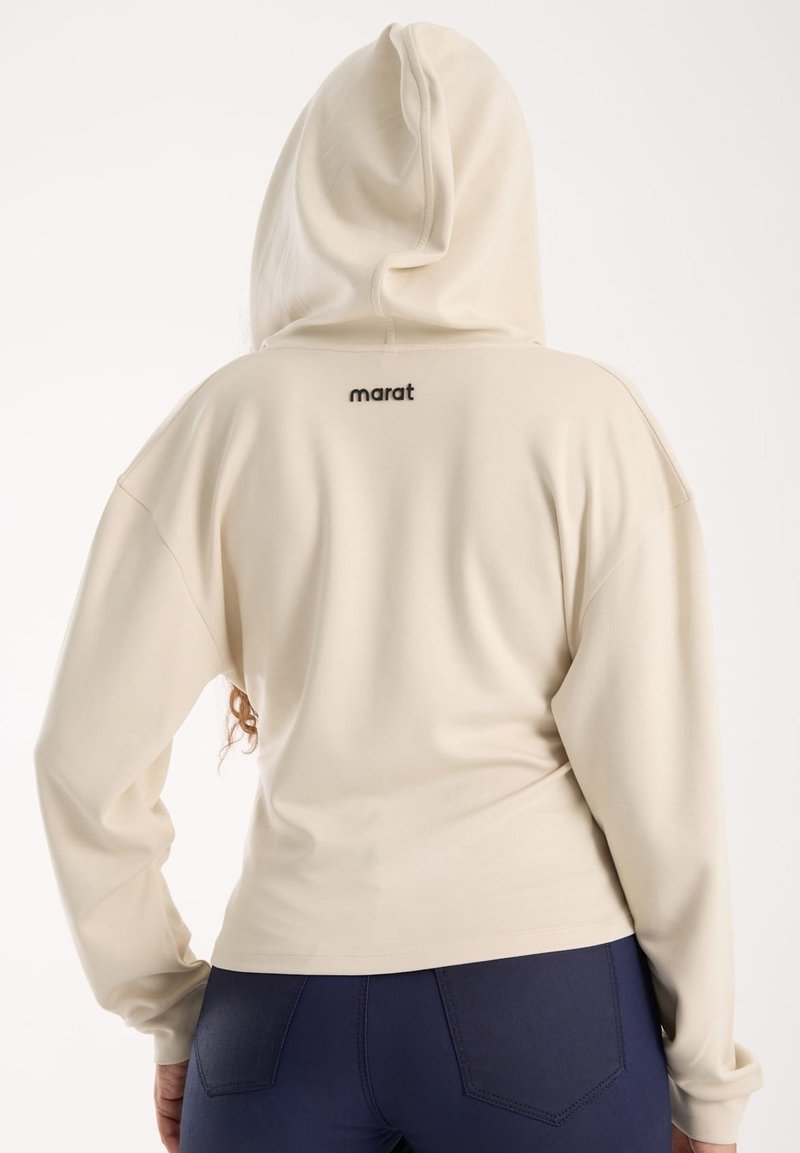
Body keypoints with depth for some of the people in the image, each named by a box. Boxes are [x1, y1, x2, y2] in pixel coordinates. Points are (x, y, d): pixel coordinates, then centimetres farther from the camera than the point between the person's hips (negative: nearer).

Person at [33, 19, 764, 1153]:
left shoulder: (229, 415, -1)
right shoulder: (588, 415, -4)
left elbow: (88, 752, -2)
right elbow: (655, 762, -6)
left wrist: (170, 1015, 10)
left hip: (285, 1004, 1)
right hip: (543, 1000, 0)